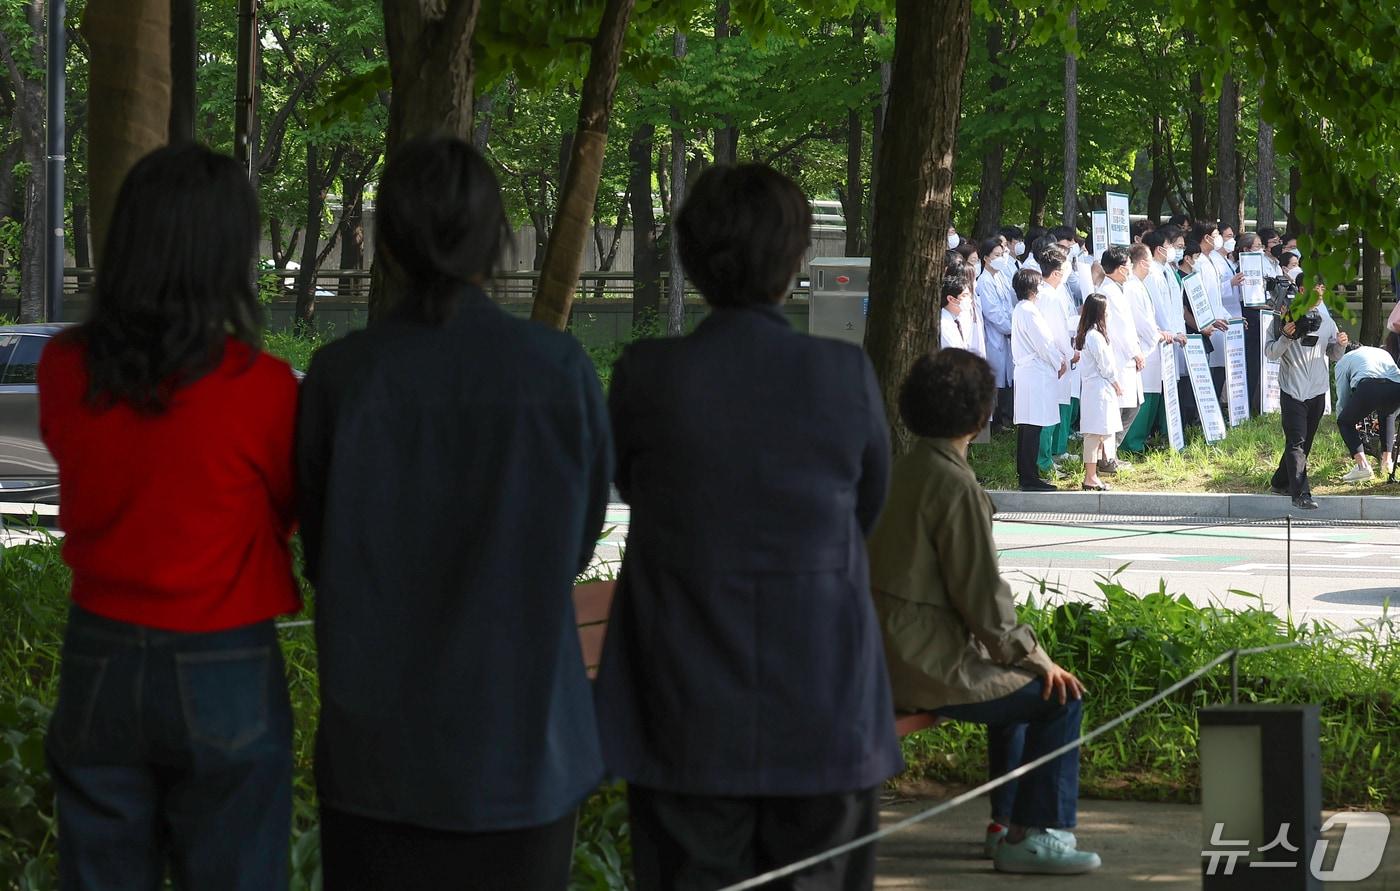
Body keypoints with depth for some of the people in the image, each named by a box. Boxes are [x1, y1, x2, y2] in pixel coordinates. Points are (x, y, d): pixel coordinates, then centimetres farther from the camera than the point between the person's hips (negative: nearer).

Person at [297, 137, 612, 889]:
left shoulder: (339, 378, -9)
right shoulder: (562, 372, -9)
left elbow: (325, 556, 3)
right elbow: (574, 543, 4)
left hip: (379, 736, 0)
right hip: (520, 730, 0)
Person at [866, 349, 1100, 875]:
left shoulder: (903, 472, 11)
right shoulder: (956, 486, -19)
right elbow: (982, 597, -19)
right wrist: (1038, 659, -6)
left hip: (890, 653, 10)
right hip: (927, 668, -10)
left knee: (1020, 680, 30)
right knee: (1061, 698, -4)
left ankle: (1008, 822, 34)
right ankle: (1035, 836, -2)